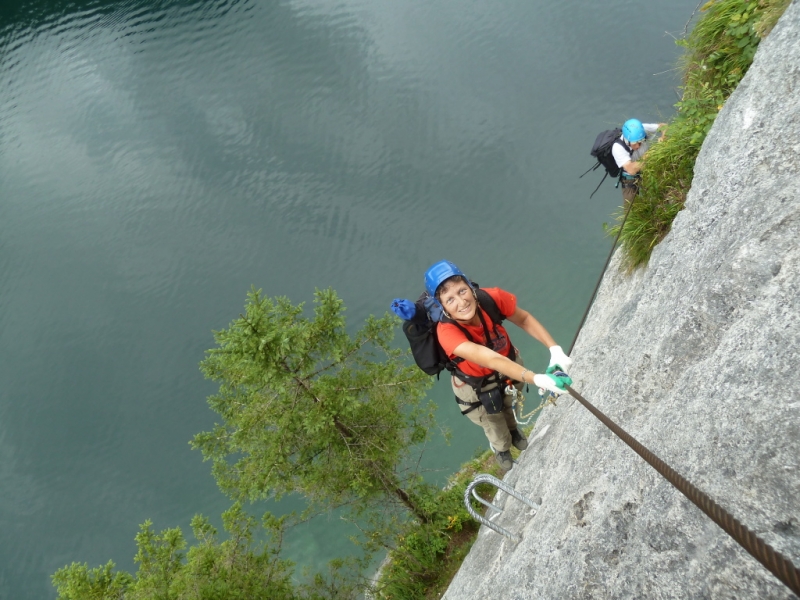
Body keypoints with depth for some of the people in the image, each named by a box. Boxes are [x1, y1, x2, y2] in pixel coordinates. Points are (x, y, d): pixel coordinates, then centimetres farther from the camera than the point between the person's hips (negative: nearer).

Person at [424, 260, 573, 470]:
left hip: (510, 367, 3)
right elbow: (490, 359, -53)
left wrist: (555, 350, -29)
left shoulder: (491, 297, -33)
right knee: (496, 430, 26)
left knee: (510, 407, 34)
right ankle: (502, 450, 63)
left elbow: (524, 319, -15)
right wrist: (538, 379, -66)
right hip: (477, 387, -3)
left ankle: (514, 430, 71)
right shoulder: (447, 332, -43)